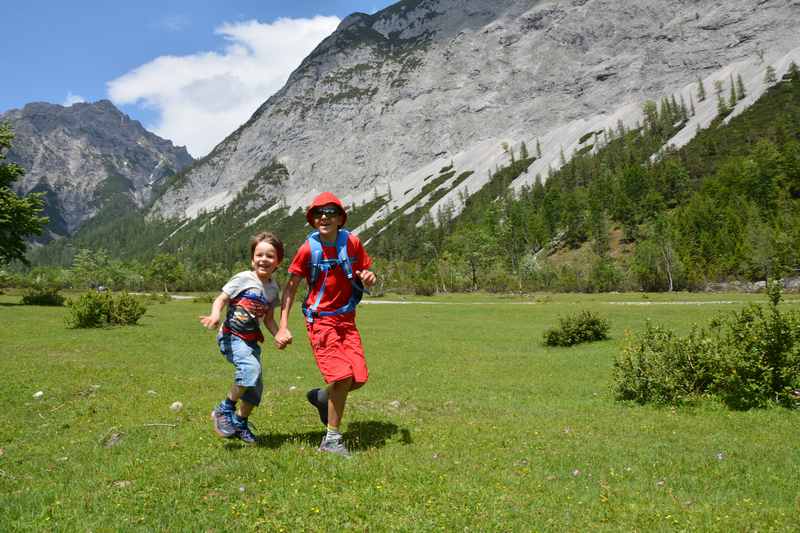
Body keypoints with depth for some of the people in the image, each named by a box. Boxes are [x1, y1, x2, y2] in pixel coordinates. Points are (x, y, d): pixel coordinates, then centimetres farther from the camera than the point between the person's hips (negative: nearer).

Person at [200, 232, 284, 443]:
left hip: (251, 340, 6)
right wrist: (215, 315, -32)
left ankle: (240, 423, 30)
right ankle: (225, 409, -10)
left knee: (256, 386, 7)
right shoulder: (243, 279, -9)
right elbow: (221, 299, -11)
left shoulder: (273, 288, 7)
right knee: (251, 368, -30)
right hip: (231, 336, -6)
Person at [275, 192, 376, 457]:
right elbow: (290, 288, -2)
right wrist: (283, 327, -8)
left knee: (359, 378, -3)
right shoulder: (308, 249, -8)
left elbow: (367, 274, 10)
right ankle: (332, 439, 5)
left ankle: (321, 397, 29)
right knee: (342, 377, -14)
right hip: (320, 319, -4)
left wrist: (369, 278, -16)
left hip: (346, 318, 4)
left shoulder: (352, 242, -2)